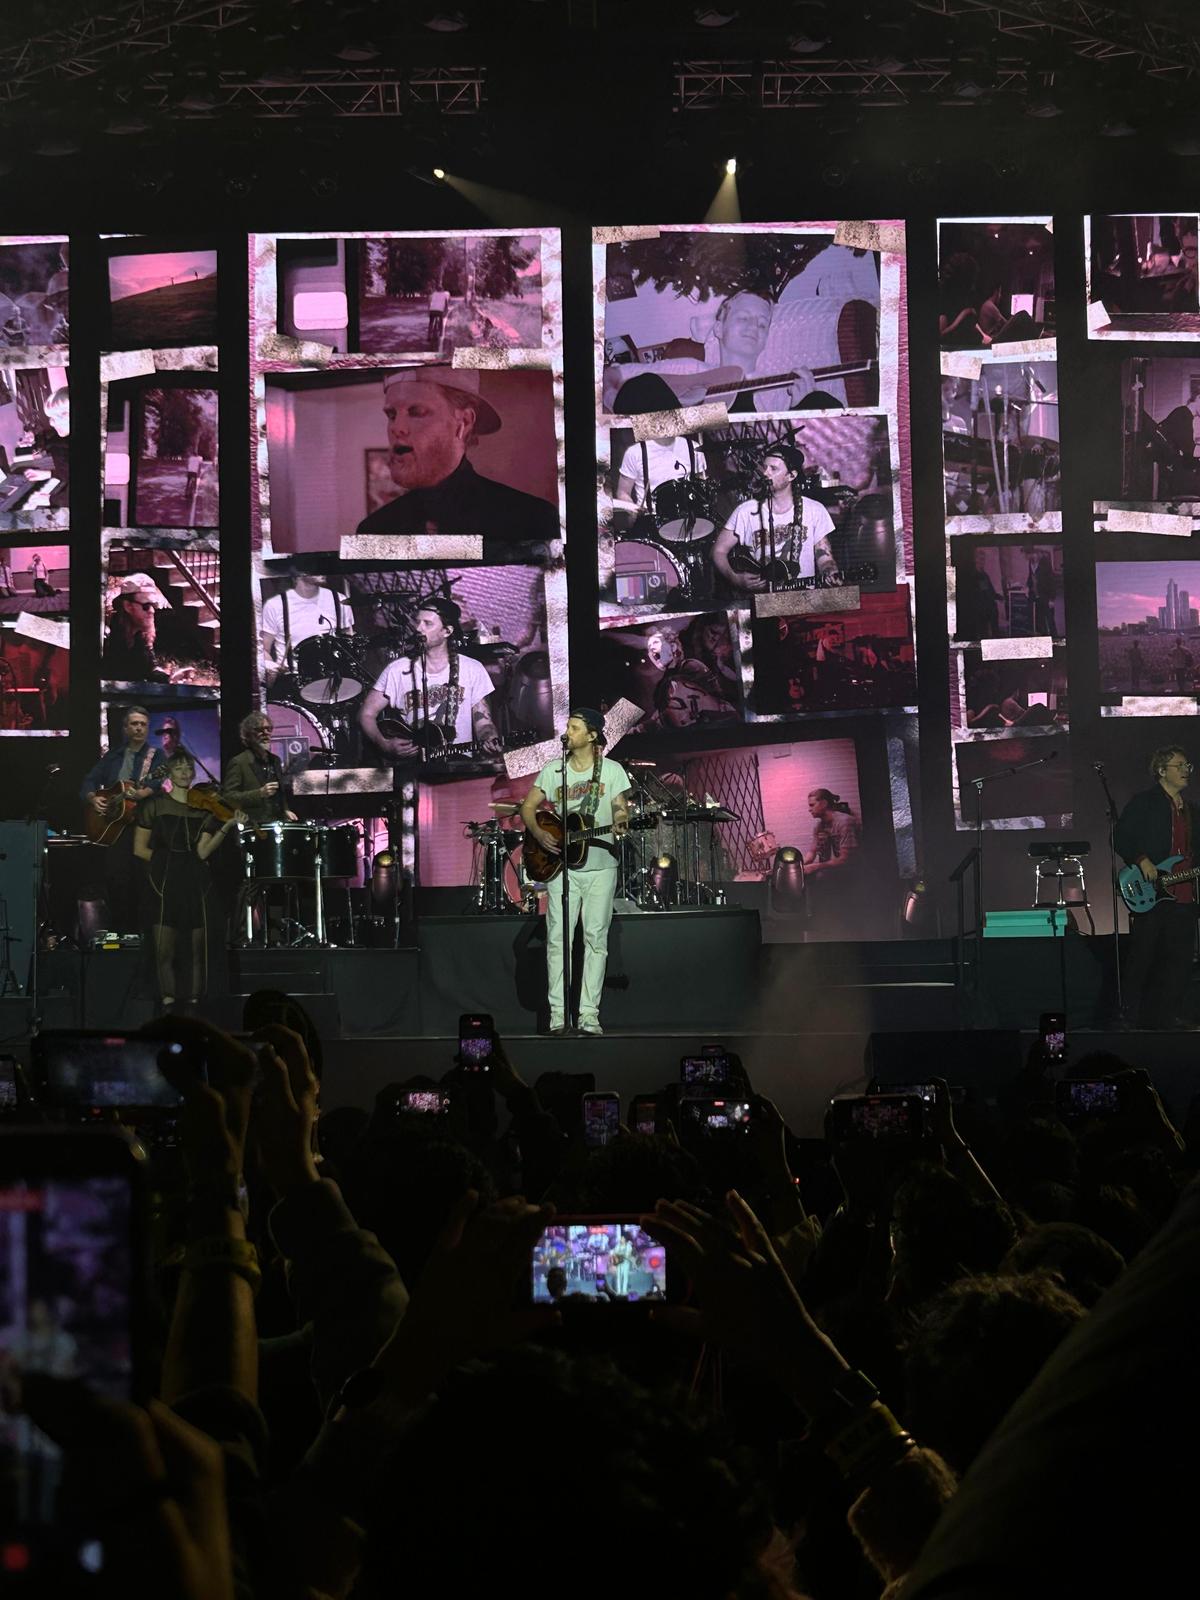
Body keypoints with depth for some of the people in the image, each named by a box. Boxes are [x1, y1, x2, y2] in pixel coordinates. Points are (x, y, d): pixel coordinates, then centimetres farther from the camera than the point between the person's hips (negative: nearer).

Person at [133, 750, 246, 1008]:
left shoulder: (204, 809, 12)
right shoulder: (155, 805, 7)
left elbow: (203, 851, -1)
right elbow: (140, 849, 8)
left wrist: (227, 827, -11)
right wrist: (167, 860, -1)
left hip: (195, 883, 2)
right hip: (165, 881, -2)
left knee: (197, 950, -1)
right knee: (165, 950, -9)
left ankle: (194, 1001, 2)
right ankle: (168, 1001, -6)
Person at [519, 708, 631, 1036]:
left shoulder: (612, 770, 2)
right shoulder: (552, 771, 6)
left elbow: (620, 808, 2)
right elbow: (528, 807, 9)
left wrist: (620, 823, -21)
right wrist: (539, 834, -9)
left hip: (600, 865, -1)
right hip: (562, 866, 1)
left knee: (596, 938, -1)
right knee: (558, 937, -5)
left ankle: (589, 1013, 2)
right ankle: (557, 1012, -2)